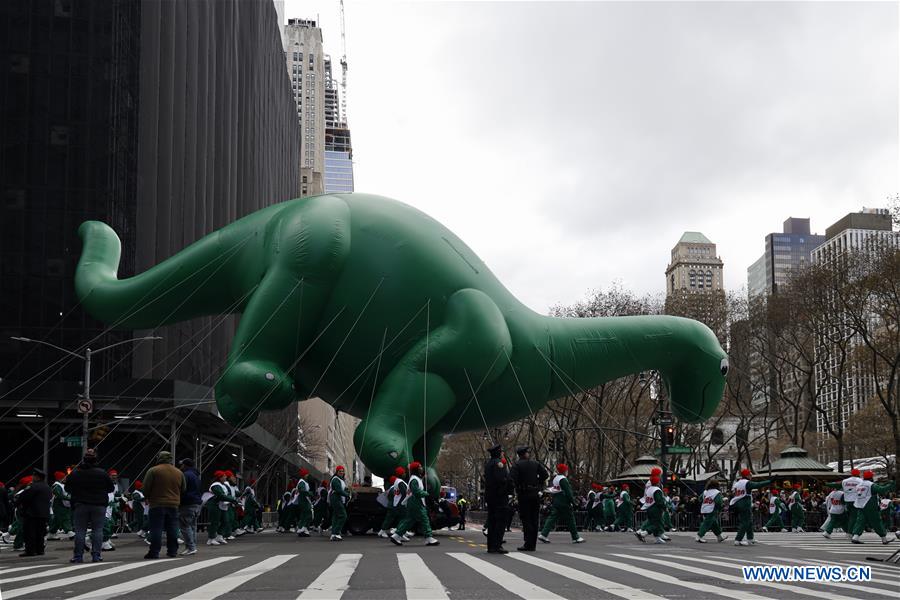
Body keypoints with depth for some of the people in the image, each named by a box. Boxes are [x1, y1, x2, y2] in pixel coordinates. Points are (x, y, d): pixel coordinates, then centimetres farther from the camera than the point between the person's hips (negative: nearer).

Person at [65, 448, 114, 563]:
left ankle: (78, 556, 1)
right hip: (99, 505, 0)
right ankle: (96, 555, -1)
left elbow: (67, 488, 8)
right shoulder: (102, 473, -3)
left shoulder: (74, 474, -2)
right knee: (97, 530, 3)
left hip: (80, 506, 0)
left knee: (80, 531, 3)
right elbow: (111, 488, 5)